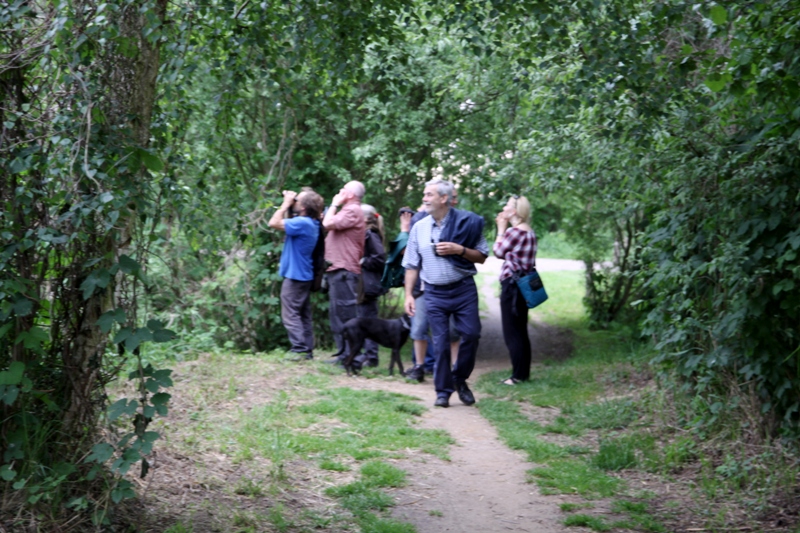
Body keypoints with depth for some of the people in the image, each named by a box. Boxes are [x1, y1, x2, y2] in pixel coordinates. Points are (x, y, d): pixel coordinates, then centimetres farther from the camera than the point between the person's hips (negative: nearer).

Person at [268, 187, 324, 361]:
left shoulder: (303, 223, -21)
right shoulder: (311, 223, 8)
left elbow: (273, 223, -22)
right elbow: (284, 223, 19)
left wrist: (286, 204, -12)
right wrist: (288, 204, 8)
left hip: (295, 276, -10)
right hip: (304, 275, 10)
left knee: (290, 315, -5)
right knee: (303, 316, 13)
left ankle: (300, 350, -9)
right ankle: (307, 351, 15)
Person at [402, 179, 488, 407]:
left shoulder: (467, 222, -2)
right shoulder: (419, 228, 6)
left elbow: (482, 256, 0)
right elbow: (412, 265, 9)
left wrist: (459, 249, -15)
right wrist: (409, 295, 2)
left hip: (464, 289, -1)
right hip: (435, 294, 1)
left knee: (471, 335, -4)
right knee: (440, 343, 1)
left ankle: (460, 379, 19)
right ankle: (443, 391, 11)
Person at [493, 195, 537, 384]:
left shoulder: (514, 231, -17)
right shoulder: (529, 232, 11)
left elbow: (498, 251, -5)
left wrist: (501, 229, 4)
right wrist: (503, 229, 14)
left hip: (512, 284, -9)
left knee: (512, 332, -3)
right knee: (521, 331, 15)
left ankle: (518, 375, -1)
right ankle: (524, 372, 20)